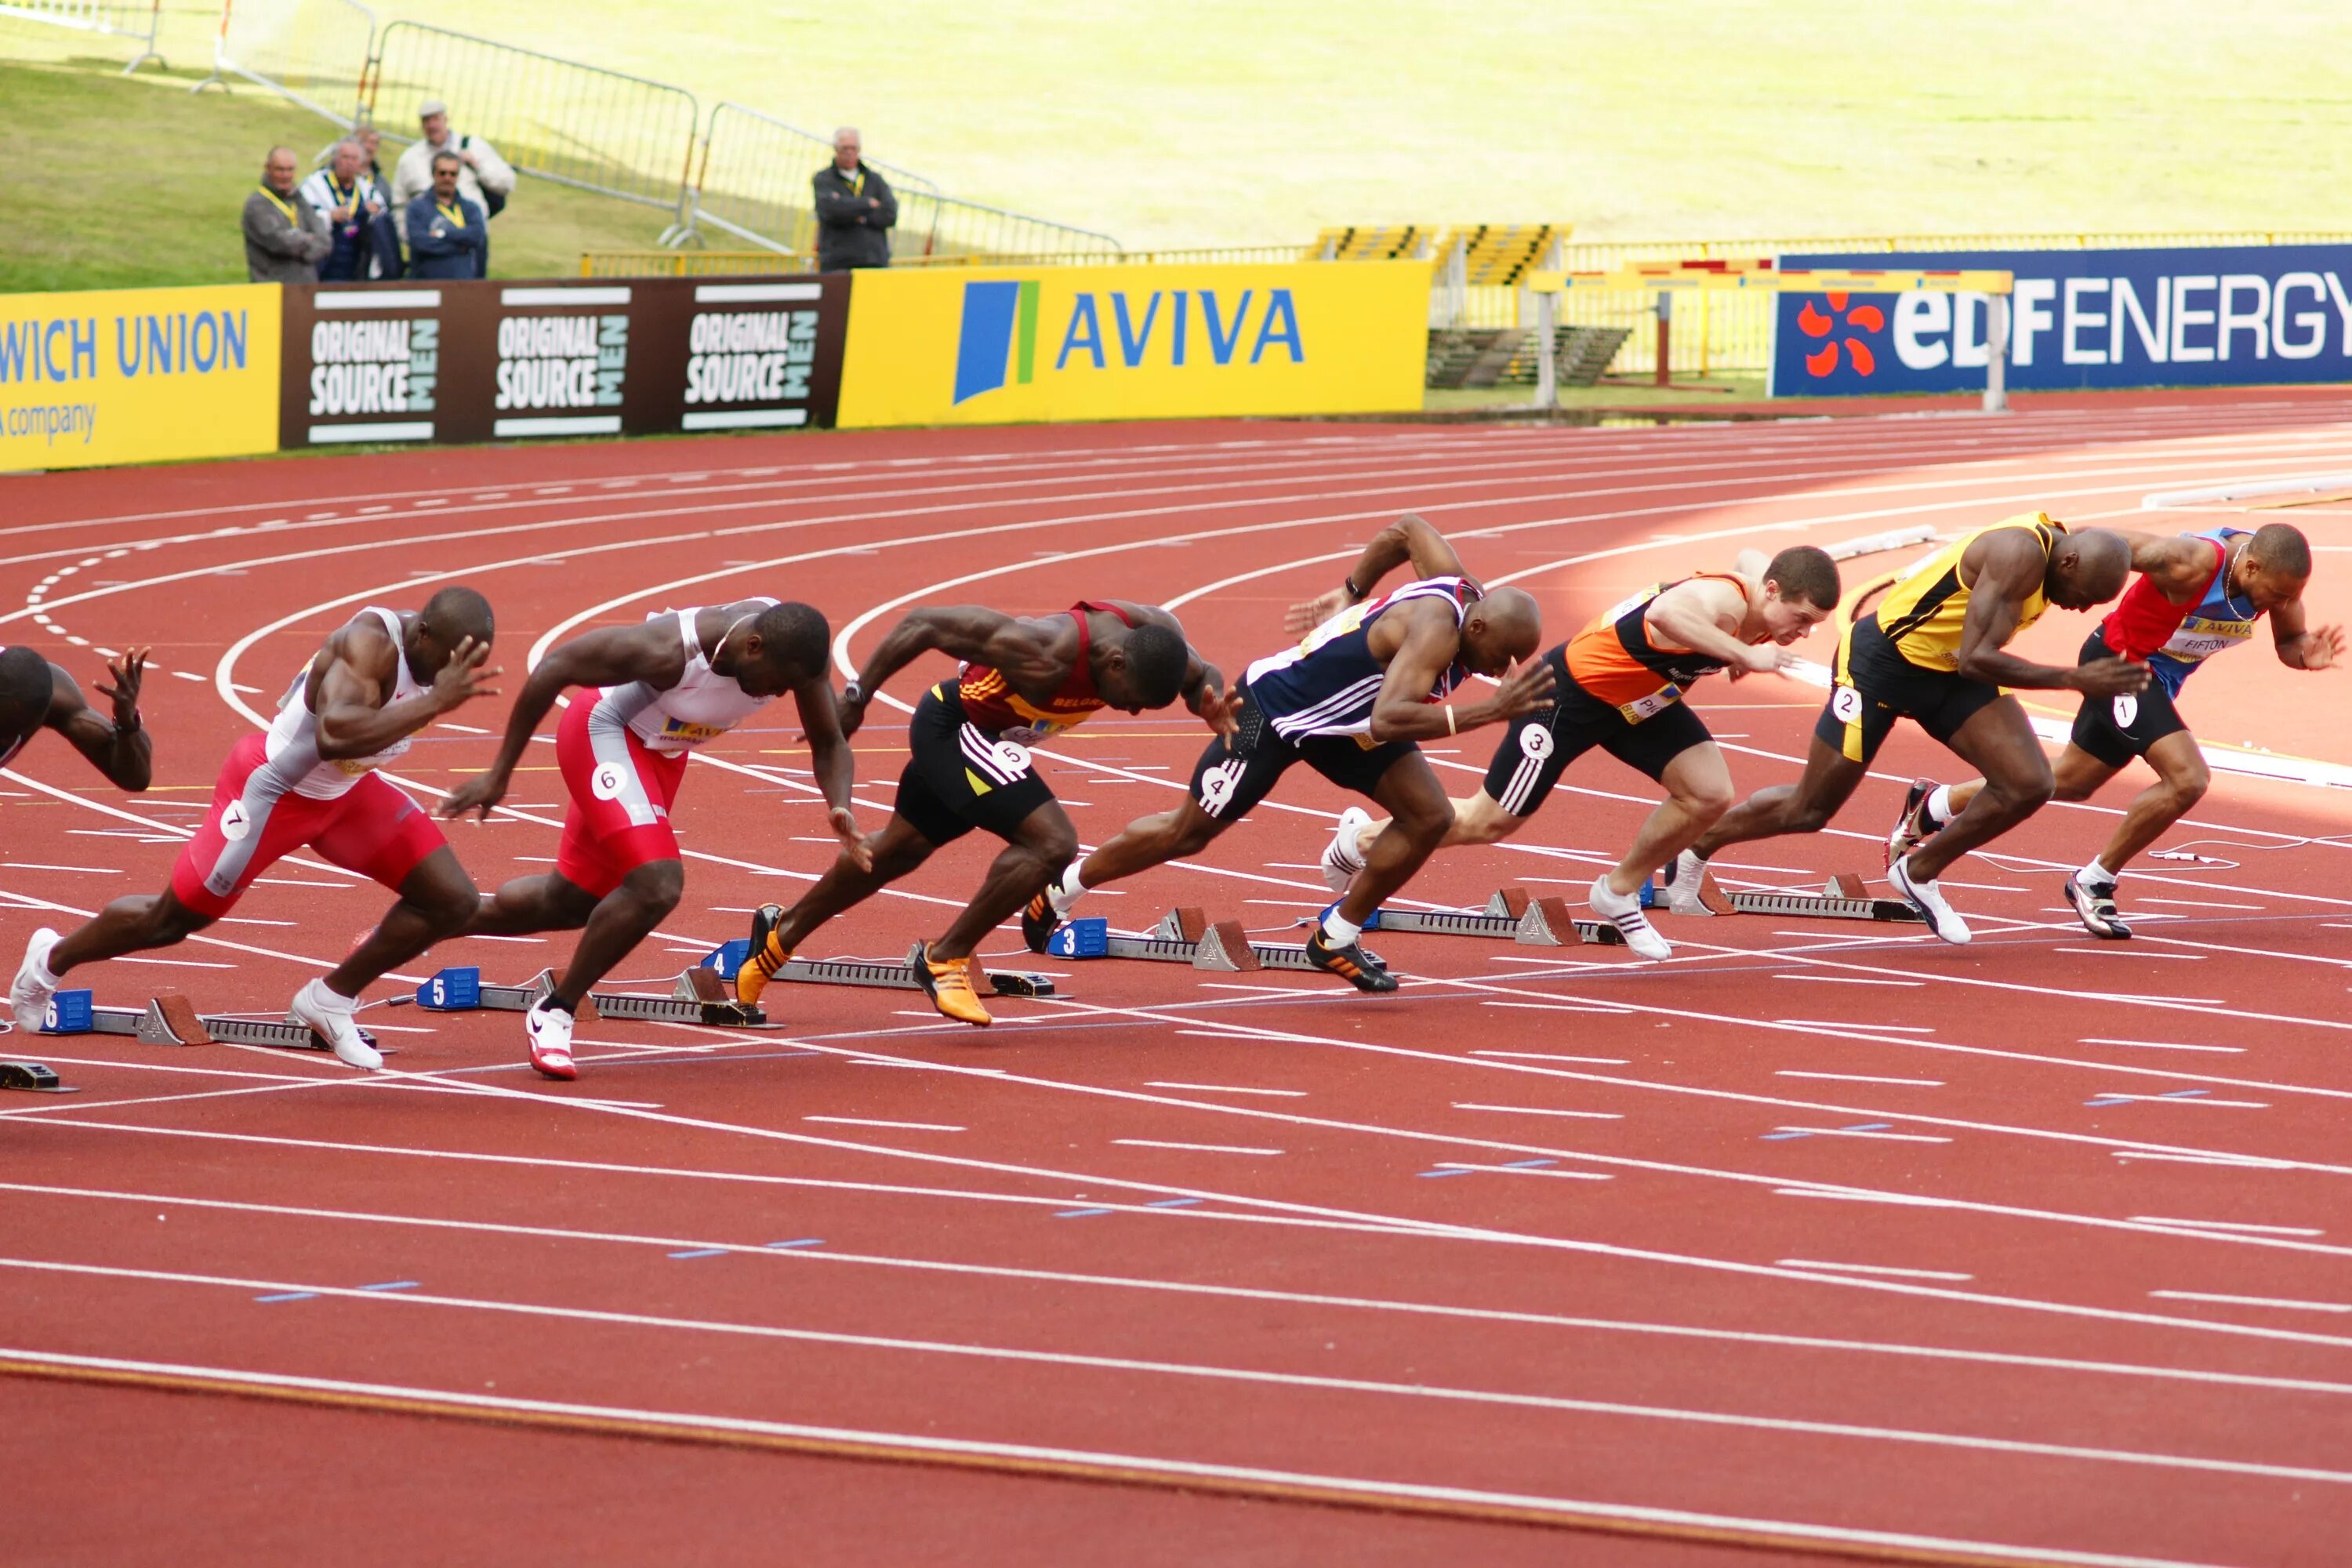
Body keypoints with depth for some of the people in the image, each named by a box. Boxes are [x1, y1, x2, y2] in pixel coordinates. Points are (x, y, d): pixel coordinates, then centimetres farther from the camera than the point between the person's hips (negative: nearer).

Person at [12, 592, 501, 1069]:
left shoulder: (439, 652, -10)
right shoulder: (371, 644, -35)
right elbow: (334, 737, -54)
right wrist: (434, 702, -56)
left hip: (346, 791, 7)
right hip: (272, 790, -7)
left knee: (452, 902, -5)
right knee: (169, 921, 9)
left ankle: (331, 1000, 13)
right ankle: (53, 959, 37)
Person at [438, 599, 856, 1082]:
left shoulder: (791, 649, -21)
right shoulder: (670, 650, -37)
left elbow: (829, 743, -7)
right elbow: (553, 669, -26)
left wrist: (840, 806, -30)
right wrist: (500, 773, -21)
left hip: (663, 751, 7)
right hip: (604, 733, -7)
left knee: (572, 901, 17)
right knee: (657, 884, -26)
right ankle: (554, 1014, -6)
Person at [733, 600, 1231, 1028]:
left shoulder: (1156, 632, -20)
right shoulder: (1045, 654, -38)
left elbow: (1200, 675, 2)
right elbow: (921, 624, -30)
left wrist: (1210, 701, -23)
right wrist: (856, 697, -20)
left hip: (976, 731, 9)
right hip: (953, 725, -9)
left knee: (902, 849, 26)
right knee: (1051, 843, -23)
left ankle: (782, 933, 46)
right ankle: (945, 959, -6)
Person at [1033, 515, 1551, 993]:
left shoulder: (1457, 586, -12)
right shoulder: (1437, 630, -37)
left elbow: (1408, 529, 8)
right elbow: (1387, 720, -52)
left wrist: (1350, 594, 19)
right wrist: (1488, 713, -54)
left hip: (1342, 718, 8)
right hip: (1274, 711, -8)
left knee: (1429, 816, -6)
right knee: (1188, 834, 10)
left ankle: (1337, 938, 10)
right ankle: (1062, 888, 33)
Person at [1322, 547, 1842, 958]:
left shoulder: (1759, 579, -11)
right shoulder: (1723, 602, -37)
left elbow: (1749, 558, 17)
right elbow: (1666, 613, -62)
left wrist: (1740, 657, 7)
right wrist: (1744, 654, -60)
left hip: (1640, 698, 8)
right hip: (1573, 691, -8)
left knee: (1709, 795, -8)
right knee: (1492, 822, 7)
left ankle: (1619, 892, 15)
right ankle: (1364, 838, 31)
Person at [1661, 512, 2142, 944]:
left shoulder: (2055, 547, -3)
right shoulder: (2021, 555, -30)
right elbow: (1976, 660, -35)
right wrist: (2076, 680, -34)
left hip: (1949, 671, 8)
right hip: (1881, 659, -8)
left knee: (2029, 784, -8)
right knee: (1809, 811, 3)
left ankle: (1919, 873, 11)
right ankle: (1697, 846, 28)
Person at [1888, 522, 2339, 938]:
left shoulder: (2279, 572, -15)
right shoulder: (2192, 564, -35)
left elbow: (2288, 641, -1)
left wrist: (2306, 654, -24)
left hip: (2159, 677, 8)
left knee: (2069, 783, 23)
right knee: (2187, 778, -23)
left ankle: (1932, 806, 42)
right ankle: (2094, 882, -4)